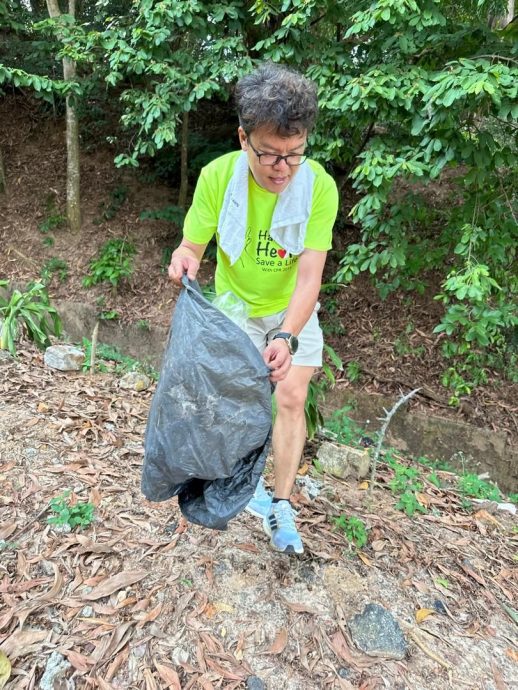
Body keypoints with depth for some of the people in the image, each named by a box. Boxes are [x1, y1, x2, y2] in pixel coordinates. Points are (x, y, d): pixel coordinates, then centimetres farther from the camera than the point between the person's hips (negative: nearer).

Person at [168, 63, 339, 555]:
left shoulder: (319, 186, -27)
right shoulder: (217, 176, -24)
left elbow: (309, 276, -29)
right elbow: (192, 244, -16)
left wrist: (288, 337, -45)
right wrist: (183, 260, -41)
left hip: (293, 310, 0)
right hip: (236, 307, 1)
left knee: (291, 397, -5)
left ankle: (281, 504, 12)